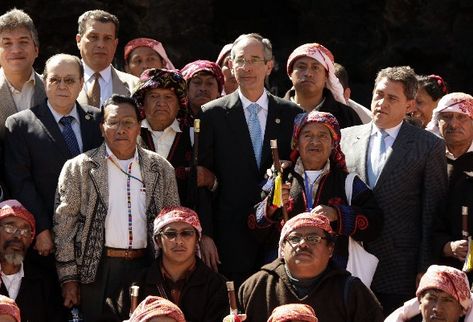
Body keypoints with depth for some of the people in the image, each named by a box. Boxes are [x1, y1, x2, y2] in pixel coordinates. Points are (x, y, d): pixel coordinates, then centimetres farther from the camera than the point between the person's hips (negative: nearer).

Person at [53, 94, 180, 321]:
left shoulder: (161, 169, 9)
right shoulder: (79, 168, 2)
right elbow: (64, 224, 0)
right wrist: (68, 278, -5)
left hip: (145, 269, 2)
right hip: (98, 270, -2)